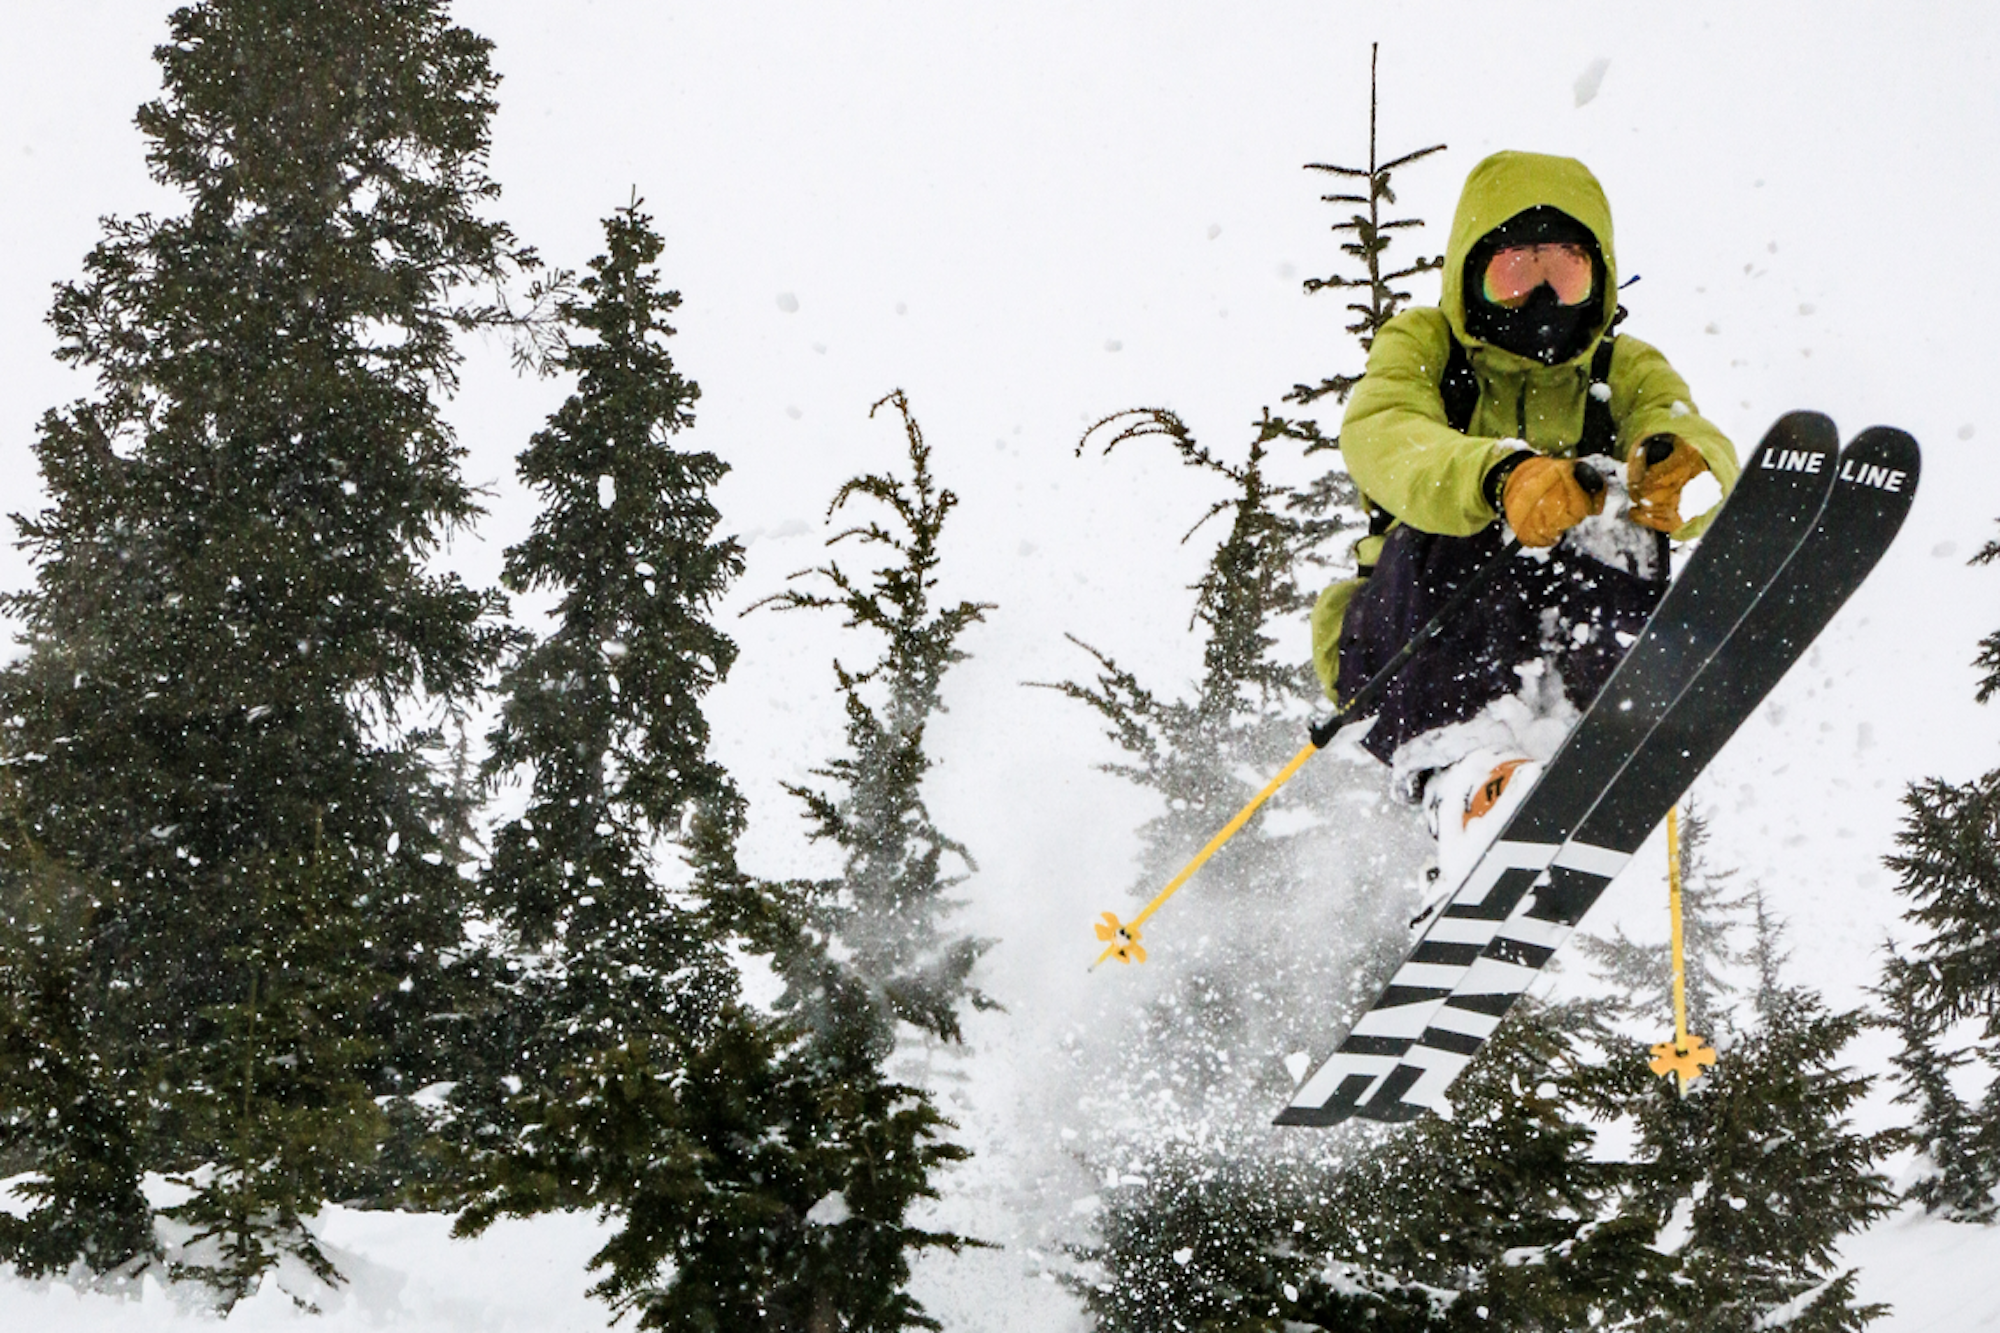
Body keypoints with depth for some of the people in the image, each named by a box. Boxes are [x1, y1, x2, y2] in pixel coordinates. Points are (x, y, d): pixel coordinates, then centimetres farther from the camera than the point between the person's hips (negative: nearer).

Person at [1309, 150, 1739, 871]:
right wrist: (1500, 477, -43)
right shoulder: (1422, 345, 5)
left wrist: (1676, 470, -40)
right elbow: (1380, 438, -21)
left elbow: (1701, 450, -12)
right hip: (1409, 658, -2)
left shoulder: (1626, 371, 11)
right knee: (1455, 534, -32)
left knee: (1625, 523, -25)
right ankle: (1458, 762, -53)